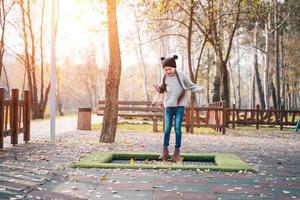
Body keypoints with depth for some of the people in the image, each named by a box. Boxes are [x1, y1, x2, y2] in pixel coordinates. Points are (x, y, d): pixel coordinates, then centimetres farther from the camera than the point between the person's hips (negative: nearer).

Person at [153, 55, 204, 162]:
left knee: (177, 128, -3)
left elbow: (191, 86, -2)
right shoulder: (165, 77, 1)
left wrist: (200, 89, -18)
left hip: (180, 106, -3)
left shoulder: (181, 75, -8)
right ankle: (165, 149, 15)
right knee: (167, 128, 5)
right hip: (168, 106, 3)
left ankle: (177, 150, 8)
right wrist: (159, 89, -7)